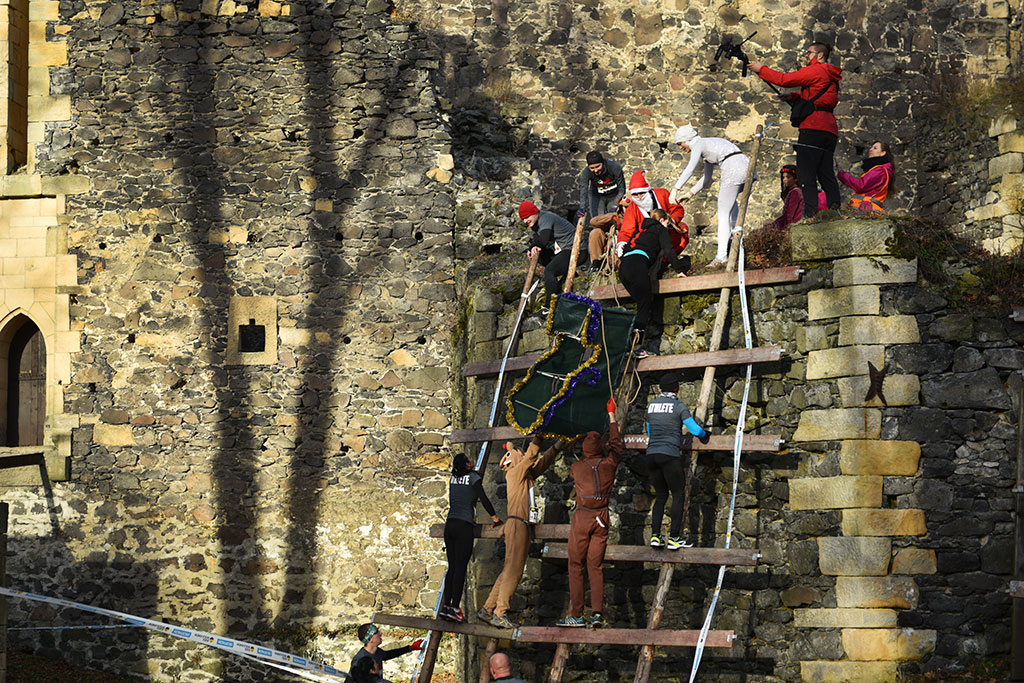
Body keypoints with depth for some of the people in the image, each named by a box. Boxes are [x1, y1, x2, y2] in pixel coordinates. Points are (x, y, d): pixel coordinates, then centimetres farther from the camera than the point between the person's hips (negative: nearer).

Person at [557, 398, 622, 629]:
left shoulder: (577, 467, -4)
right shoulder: (609, 464, -2)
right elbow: (615, 443, 18)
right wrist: (611, 414, 29)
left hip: (582, 517, -2)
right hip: (602, 518, 2)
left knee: (575, 566, 2)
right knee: (596, 566, 7)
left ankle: (576, 615, -4)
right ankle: (597, 612, -5)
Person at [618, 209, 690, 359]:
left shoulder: (642, 230, 34)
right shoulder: (661, 229, 14)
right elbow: (668, 251, 2)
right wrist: (680, 269, 11)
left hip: (623, 266, 7)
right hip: (637, 265, -7)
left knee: (643, 305, 10)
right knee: (645, 305, -6)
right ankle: (637, 346, -17)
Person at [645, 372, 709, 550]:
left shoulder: (651, 405, 12)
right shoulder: (679, 406, -4)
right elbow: (695, 430, -8)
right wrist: (704, 434, 16)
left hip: (651, 455, 5)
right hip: (670, 455, -5)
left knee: (661, 496, 15)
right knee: (678, 495, 5)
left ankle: (655, 535, 3)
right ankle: (674, 538, -1)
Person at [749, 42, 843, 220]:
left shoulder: (815, 71, -3)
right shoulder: (831, 77, 25)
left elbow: (785, 80, -5)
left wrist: (761, 69, 6)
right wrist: (793, 97, 16)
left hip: (813, 127, -9)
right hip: (830, 130, 9)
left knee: (806, 175, -11)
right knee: (826, 175, 8)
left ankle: (810, 214, -19)